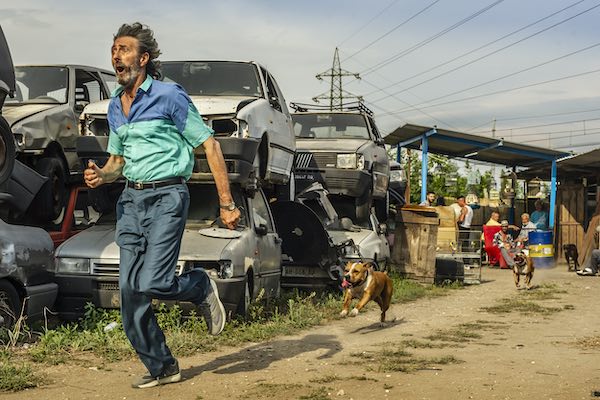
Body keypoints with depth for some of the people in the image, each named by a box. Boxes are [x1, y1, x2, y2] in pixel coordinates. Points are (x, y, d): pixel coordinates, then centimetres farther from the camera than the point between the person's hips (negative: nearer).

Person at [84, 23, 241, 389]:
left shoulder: (169, 96, -7)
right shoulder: (115, 106, 14)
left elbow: (209, 144, -7)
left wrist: (227, 203, -11)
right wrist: (101, 175, 0)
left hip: (166, 196, -7)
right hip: (131, 199, 7)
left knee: (152, 283, -19)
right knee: (130, 291, 2)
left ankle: (202, 286, 14)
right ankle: (162, 367, 16)